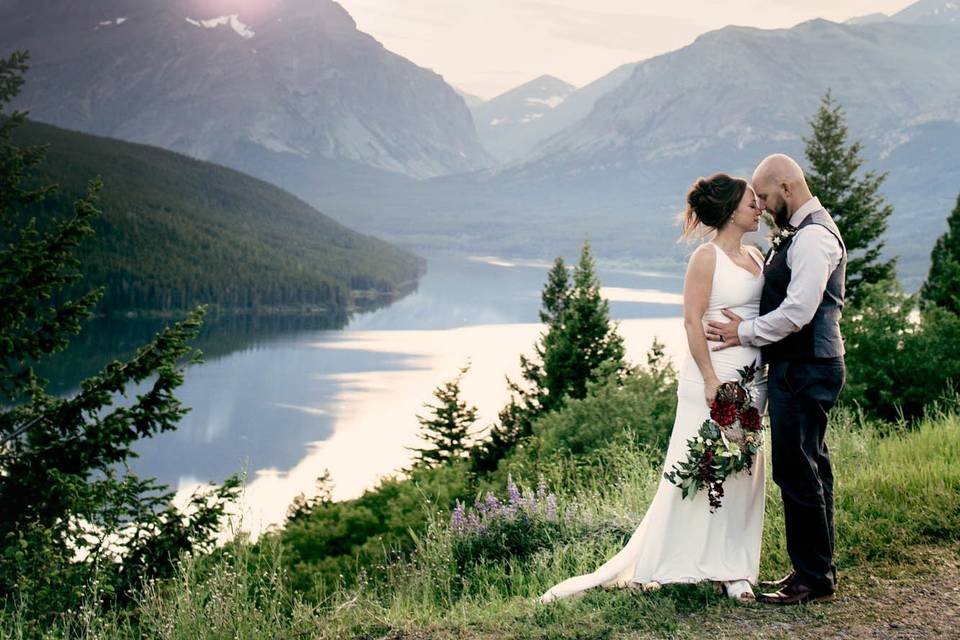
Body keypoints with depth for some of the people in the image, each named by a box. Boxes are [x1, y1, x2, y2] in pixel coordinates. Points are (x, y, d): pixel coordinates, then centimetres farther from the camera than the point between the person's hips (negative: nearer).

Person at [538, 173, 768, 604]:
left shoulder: (756, 257, 13)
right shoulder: (707, 257, -9)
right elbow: (692, 321, -13)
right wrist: (711, 380, -18)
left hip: (752, 382, 7)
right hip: (714, 379, -7)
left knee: (742, 474, 8)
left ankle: (731, 570, 15)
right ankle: (644, 568, 5)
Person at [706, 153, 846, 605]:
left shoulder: (813, 237, -16)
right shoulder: (801, 233, 16)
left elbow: (798, 311, -23)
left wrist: (745, 333, -13)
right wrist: (749, 328, 10)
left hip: (805, 371, -11)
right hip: (801, 368, 11)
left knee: (796, 471, -7)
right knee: (809, 468, 14)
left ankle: (813, 579, 1)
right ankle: (818, 570, 23)